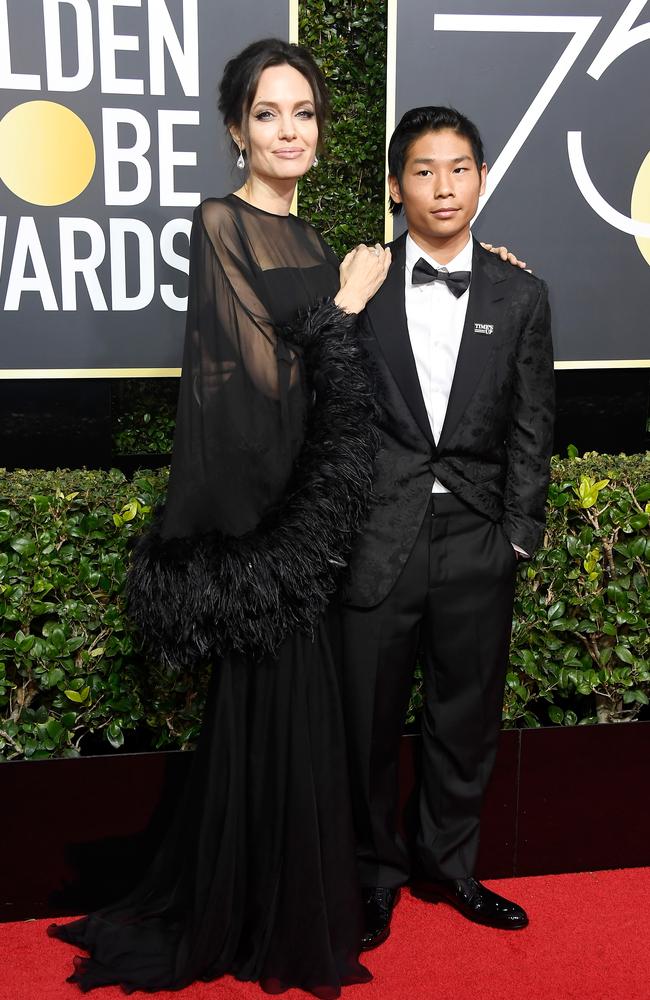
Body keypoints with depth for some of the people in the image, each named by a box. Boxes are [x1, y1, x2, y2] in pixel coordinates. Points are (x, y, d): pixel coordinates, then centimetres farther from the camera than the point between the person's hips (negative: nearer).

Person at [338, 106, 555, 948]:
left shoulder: (520, 295, 6)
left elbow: (531, 428, 6)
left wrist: (519, 532, 0)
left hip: (477, 542, 2)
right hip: (377, 538, -1)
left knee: (466, 718, 14)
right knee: (369, 719, 9)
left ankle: (448, 864, 36)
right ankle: (375, 876, 31)